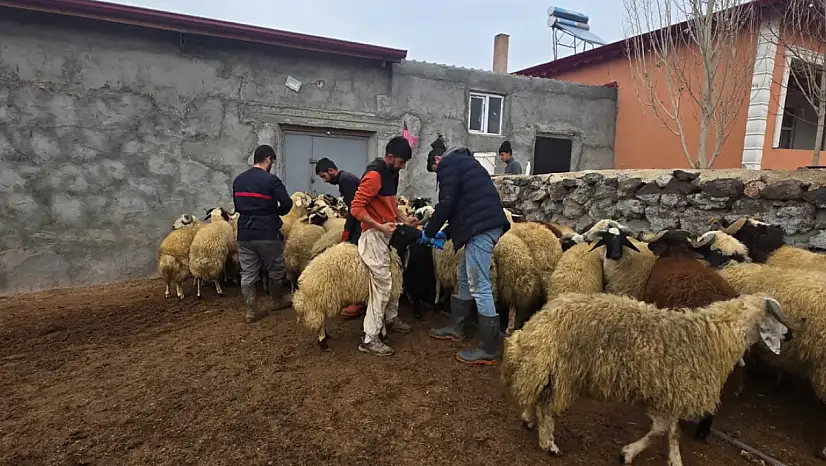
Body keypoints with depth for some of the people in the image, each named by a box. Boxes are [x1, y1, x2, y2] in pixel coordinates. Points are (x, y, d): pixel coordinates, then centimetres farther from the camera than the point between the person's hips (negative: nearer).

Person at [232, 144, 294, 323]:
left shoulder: (238, 180, 10)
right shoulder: (271, 180, -10)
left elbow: (237, 206, 14)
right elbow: (287, 203, -15)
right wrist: (275, 213, 4)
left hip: (244, 233, 5)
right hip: (267, 233, -5)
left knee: (247, 274, 8)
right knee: (276, 270, 15)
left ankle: (251, 311, 11)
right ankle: (278, 300, 31)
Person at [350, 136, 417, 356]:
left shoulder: (391, 173, 11)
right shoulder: (374, 175, -19)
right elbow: (356, 208, -22)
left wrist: (404, 218, 7)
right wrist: (379, 226, -27)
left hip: (387, 233, 10)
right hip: (374, 235, -10)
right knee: (382, 284, -10)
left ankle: (391, 318, 39)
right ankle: (369, 339, -3)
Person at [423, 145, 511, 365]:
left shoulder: (448, 163, 0)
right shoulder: (464, 163, 28)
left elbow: (447, 203, -10)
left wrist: (429, 232, 3)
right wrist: (446, 234, 23)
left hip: (481, 226, -10)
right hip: (487, 223, 10)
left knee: (479, 287, -6)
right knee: (464, 278, 20)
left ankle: (489, 349, 1)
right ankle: (456, 327, 33)